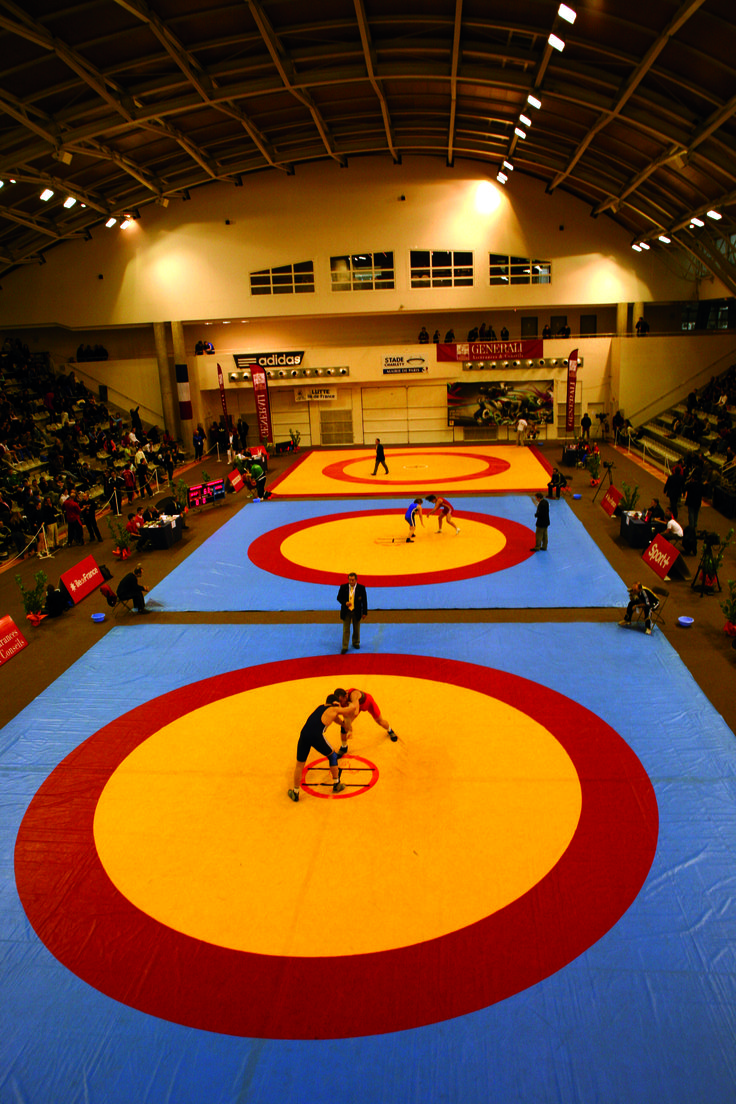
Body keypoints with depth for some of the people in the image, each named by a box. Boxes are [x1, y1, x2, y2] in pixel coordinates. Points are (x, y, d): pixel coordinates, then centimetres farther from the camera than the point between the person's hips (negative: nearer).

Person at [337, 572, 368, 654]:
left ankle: (356, 643, 36)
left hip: (356, 612, 0)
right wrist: (345, 603, -18)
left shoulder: (361, 588, -9)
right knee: (346, 629, 1)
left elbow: (364, 601, -3)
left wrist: (365, 613, -3)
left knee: (356, 629, 14)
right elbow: (339, 598, 2)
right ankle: (344, 647, 7)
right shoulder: (343, 587, -7)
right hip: (346, 611, 0)